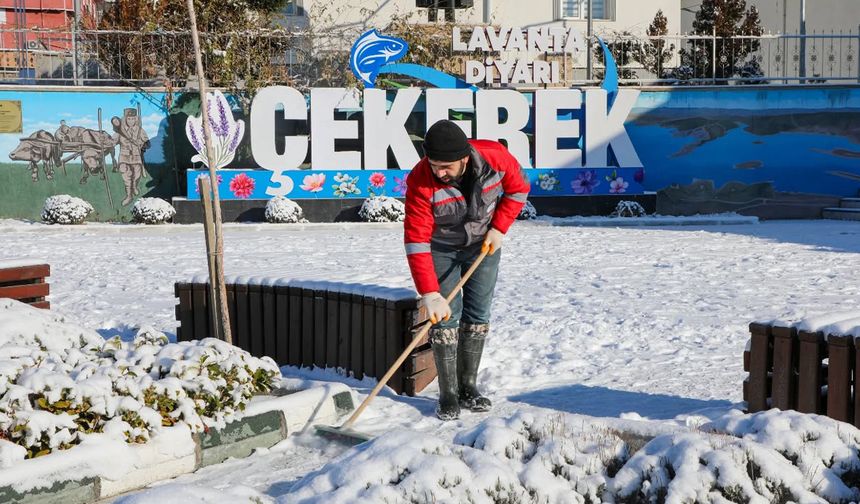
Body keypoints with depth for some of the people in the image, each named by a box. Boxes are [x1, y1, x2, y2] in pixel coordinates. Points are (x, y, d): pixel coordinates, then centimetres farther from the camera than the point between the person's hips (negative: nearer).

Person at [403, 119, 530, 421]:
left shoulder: (495, 157, -28)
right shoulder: (421, 182, -33)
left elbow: (517, 189, -6)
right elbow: (416, 241, -33)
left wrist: (499, 228, -15)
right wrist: (429, 294, -38)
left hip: (484, 243, 2)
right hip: (441, 247, -2)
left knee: (478, 315, 3)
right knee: (445, 317, -8)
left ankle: (468, 387, 15)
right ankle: (448, 395, 0)